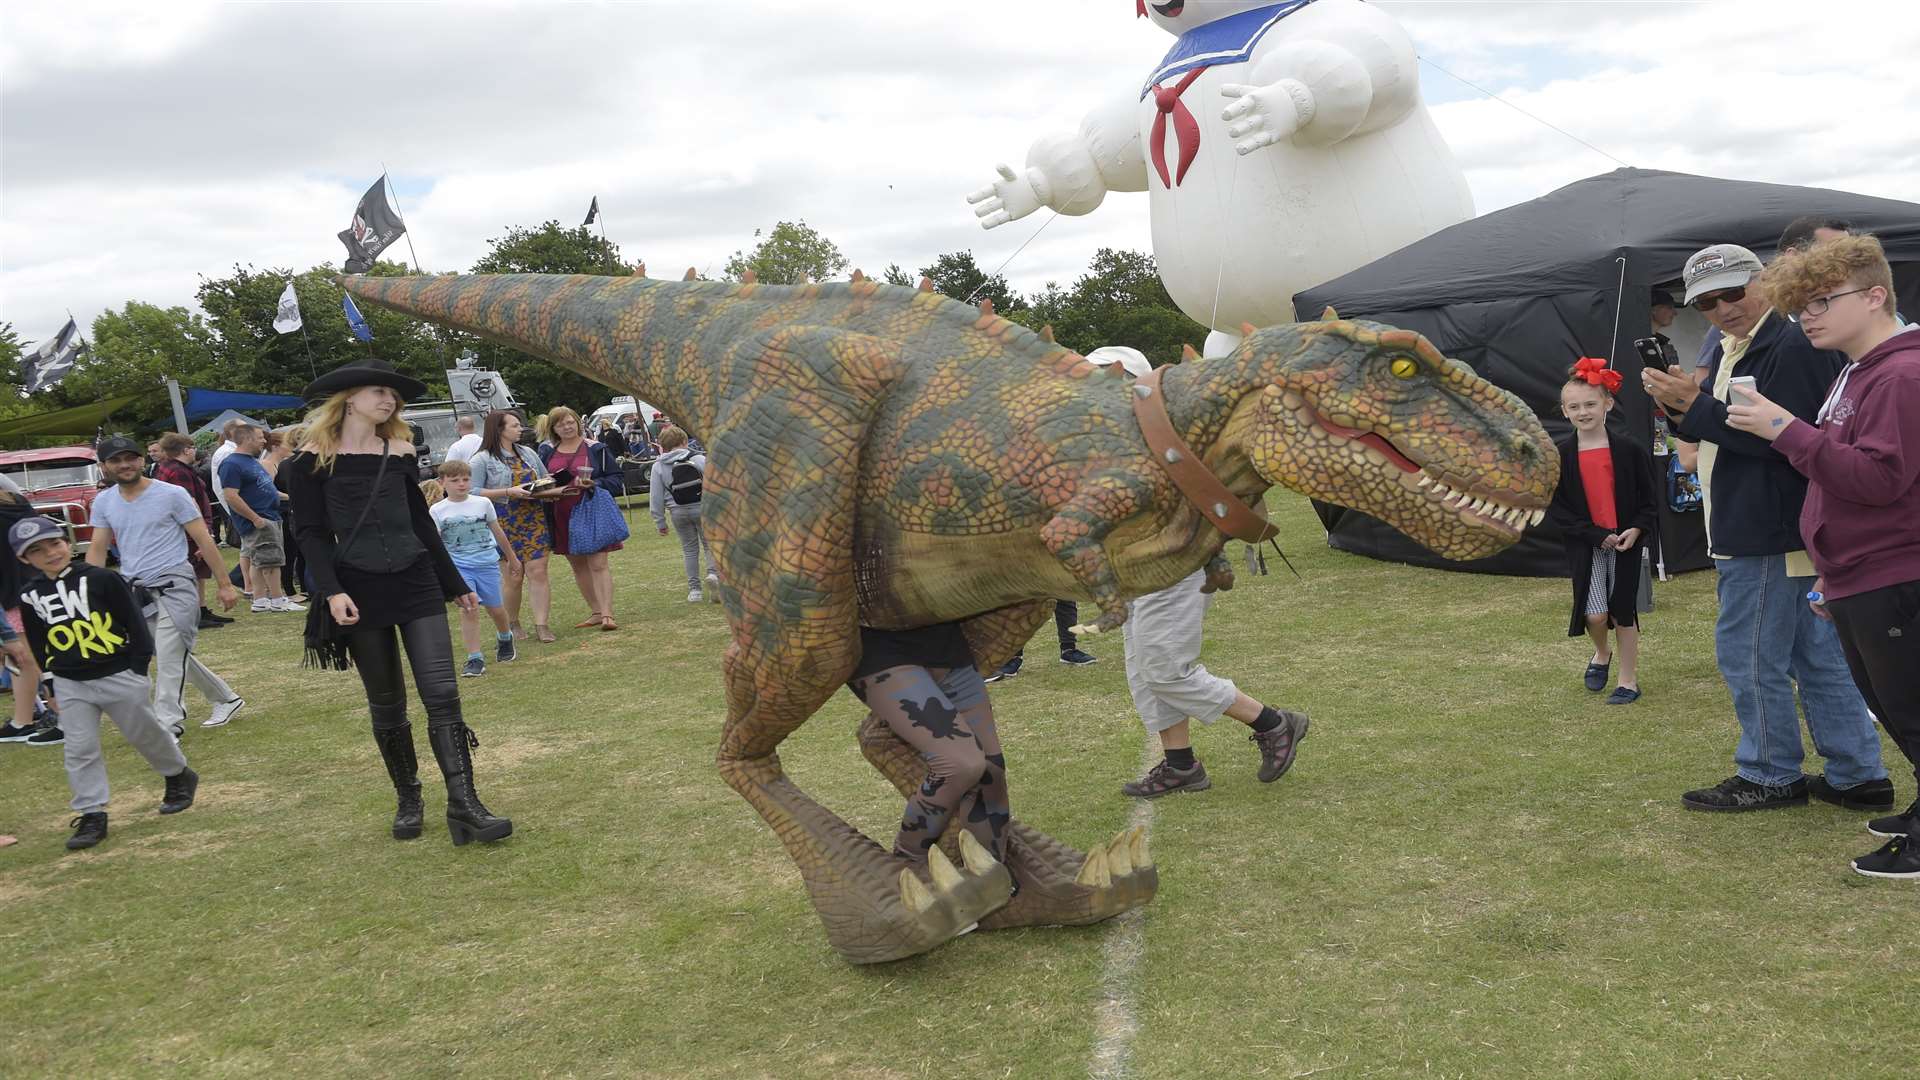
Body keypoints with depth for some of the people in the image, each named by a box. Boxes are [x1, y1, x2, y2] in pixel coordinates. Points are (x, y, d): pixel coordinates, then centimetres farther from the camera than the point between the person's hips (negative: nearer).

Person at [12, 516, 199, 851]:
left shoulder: (101, 579, -11)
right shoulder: (30, 598, 2)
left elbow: (134, 622, -7)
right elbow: (39, 647, 13)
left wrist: (139, 667, -7)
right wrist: (51, 686, 11)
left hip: (119, 676, -3)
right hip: (71, 685, 4)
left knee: (145, 733, 10)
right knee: (79, 750, 0)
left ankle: (180, 776, 34)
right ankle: (92, 815, 7)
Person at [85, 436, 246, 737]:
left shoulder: (172, 494, -5)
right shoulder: (104, 502, 8)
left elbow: (204, 540, -3)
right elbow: (97, 550, 10)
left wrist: (225, 584, -5)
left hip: (173, 586, -5)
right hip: (132, 591, 5)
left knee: (170, 658, -11)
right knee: (176, 656, 12)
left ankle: (167, 723, -6)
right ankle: (226, 699, 26)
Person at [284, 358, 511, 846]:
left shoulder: (399, 451, 10)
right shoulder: (313, 459, -1)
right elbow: (312, 533, -4)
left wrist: (455, 583, 18)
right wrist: (331, 591, -17)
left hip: (417, 583, 3)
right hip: (360, 590, -3)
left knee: (442, 695, -8)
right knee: (386, 705, 6)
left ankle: (464, 806, -10)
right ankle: (408, 800, 22)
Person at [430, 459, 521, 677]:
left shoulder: (483, 503, 3)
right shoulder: (437, 510, -1)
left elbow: (497, 532, 15)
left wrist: (511, 557, 22)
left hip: (487, 562, 1)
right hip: (458, 566, -1)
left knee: (495, 608, 8)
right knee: (468, 609, -13)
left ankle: (504, 637, 41)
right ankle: (475, 659, -7)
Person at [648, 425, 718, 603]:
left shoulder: (658, 467, 0)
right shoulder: (699, 460, -3)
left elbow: (656, 498, 0)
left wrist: (660, 522, 7)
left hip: (679, 513, 1)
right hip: (702, 508, -1)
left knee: (689, 549, 14)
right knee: (709, 544, 9)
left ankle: (694, 589, 13)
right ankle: (713, 573, -19)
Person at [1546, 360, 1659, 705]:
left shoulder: (1629, 451, -3)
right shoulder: (1559, 456, -4)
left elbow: (1649, 500, 2)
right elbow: (1555, 508, -6)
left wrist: (1637, 530, -15)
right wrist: (1596, 535, -13)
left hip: (1626, 542, 0)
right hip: (1585, 546, 0)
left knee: (1623, 613, 6)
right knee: (1594, 614, -8)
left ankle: (1629, 680, 19)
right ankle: (1601, 654, 25)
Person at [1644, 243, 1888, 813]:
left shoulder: (1794, 346, -17)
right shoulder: (1728, 350, 14)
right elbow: (1716, 430, 20)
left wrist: (1693, 404, -21)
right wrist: (1681, 407, -1)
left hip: (1771, 532, -10)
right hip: (1755, 527, 10)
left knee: (1748, 654, -2)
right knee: (1817, 656, 14)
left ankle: (1770, 775, 11)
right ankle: (1861, 774, 23)